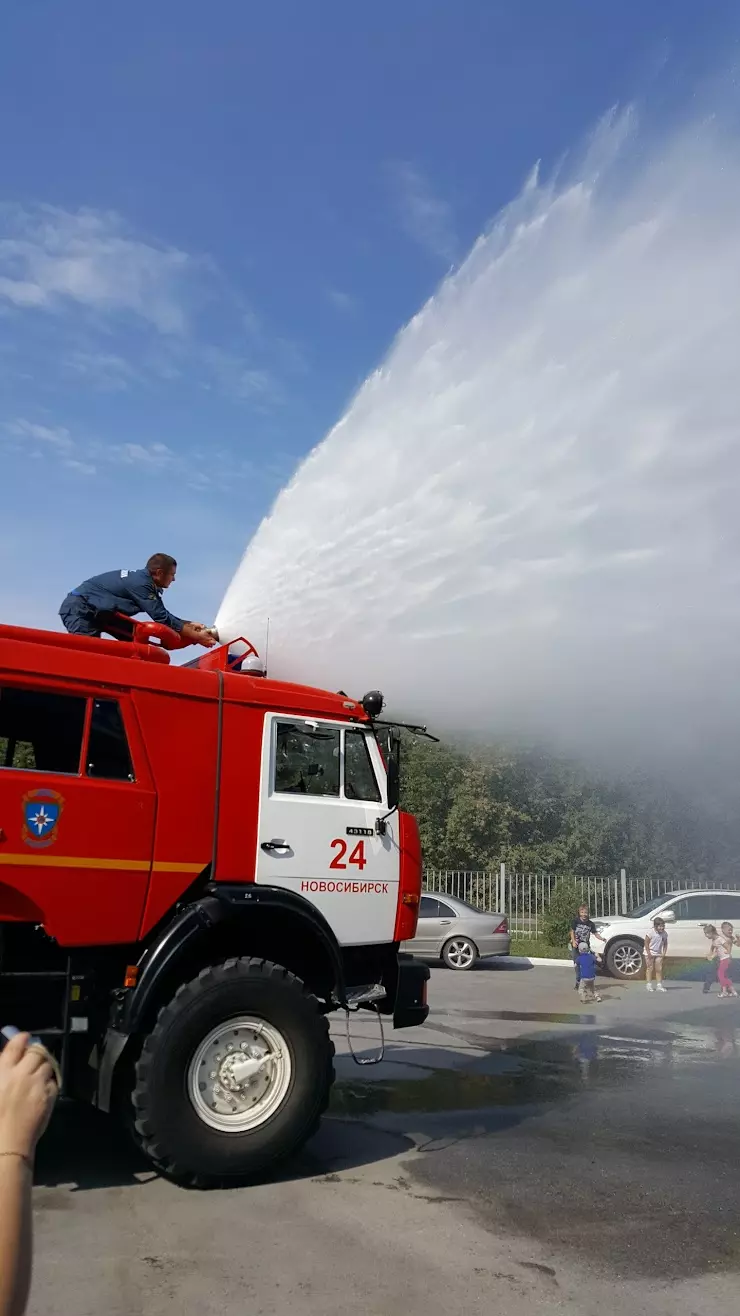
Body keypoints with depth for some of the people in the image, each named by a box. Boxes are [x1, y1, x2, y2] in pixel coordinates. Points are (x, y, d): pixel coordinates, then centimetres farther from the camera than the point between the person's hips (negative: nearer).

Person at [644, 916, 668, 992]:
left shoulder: (664, 934, -4)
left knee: (659, 969, 3)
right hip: (650, 953, -4)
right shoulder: (650, 933, -20)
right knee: (650, 968, 1)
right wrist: (649, 953, -17)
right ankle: (649, 985, 7)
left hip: (658, 954, 4)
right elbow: (646, 943, -15)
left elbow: (665, 944, 6)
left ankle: (659, 985, 9)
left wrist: (664, 953, -2)